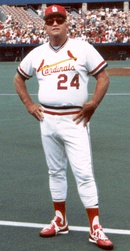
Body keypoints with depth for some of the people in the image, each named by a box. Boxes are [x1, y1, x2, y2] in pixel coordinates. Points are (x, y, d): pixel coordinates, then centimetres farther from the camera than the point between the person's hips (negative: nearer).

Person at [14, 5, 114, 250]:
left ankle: (95, 228, -3)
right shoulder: (37, 54, 7)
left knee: (84, 173, -9)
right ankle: (60, 221, 25)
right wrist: (29, 105, 9)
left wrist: (93, 103, -12)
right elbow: (19, 78, 20)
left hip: (75, 121, -4)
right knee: (55, 171, 13)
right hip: (47, 121, 4)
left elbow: (103, 76, -1)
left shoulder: (82, 48, -4)